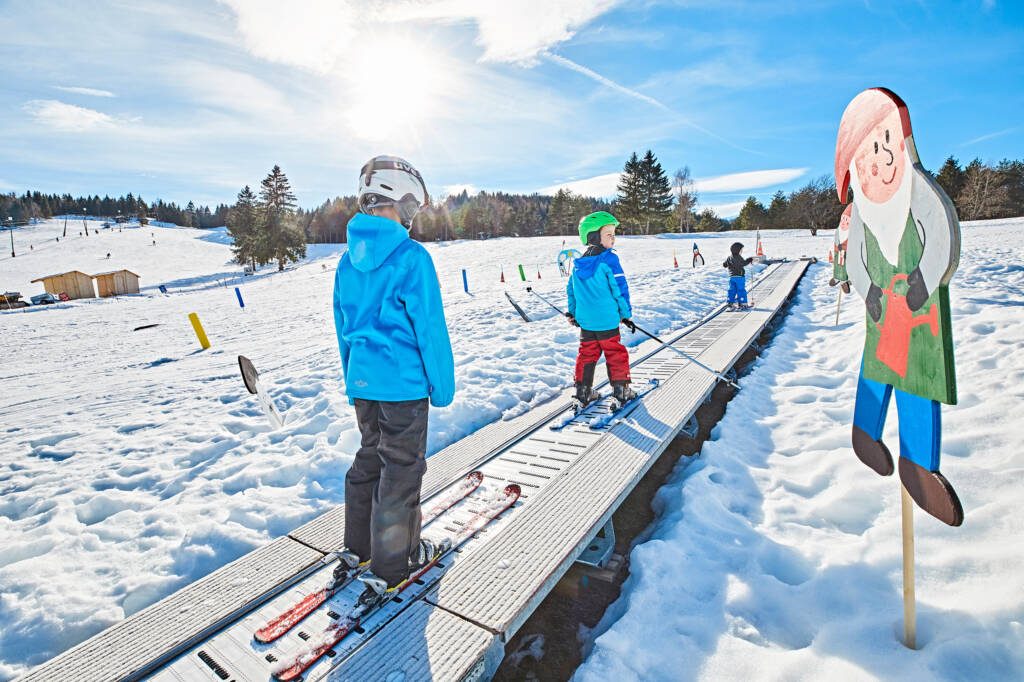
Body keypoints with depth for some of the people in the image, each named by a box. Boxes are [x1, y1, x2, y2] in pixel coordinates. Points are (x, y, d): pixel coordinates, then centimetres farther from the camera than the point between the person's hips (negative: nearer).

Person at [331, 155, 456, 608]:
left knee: (369, 458, 22)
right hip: (403, 384, -7)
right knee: (401, 469, 6)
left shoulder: (348, 260, 6)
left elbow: (343, 327, 13)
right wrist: (443, 384, -6)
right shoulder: (411, 257, -17)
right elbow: (430, 329, -16)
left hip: (362, 382, 7)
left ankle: (357, 549, 36)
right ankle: (389, 568, 21)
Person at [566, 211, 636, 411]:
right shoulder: (609, 259, -13)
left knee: (586, 355, 15)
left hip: (585, 321, 6)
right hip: (607, 321, -6)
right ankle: (621, 392, 17)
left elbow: (571, 290, 15)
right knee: (616, 355, 9)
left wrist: (572, 312, 27)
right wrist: (626, 314, -2)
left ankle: (583, 395, 19)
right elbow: (620, 288, -13)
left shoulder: (579, 263, 8)